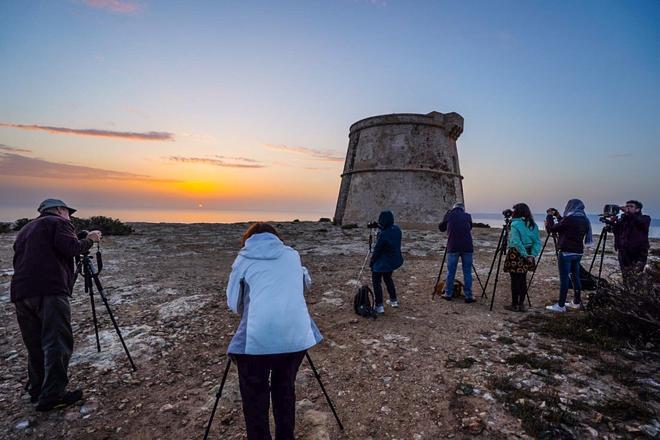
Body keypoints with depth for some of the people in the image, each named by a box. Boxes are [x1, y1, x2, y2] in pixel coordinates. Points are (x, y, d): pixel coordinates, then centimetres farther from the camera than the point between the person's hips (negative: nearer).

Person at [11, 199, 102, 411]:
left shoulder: (25, 229, 29)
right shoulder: (58, 222, 5)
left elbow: (20, 259, 28)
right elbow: (69, 248, -12)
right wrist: (88, 240, 4)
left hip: (21, 292, 8)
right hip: (50, 291, -8)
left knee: (35, 346, 15)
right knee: (57, 344, -6)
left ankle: (37, 391, 21)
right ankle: (52, 396, -6)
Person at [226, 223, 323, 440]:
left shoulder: (243, 259, 10)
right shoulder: (292, 255, 17)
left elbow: (233, 302, 14)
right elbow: (305, 283, 32)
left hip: (256, 338, -3)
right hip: (296, 335, 3)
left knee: (254, 400, 15)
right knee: (285, 391, 23)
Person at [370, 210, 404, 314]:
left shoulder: (383, 234, -28)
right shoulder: (396, 229, -5)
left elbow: (377, 250, -18)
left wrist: (371, 263, -4)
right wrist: (381, 229, 4)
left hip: (383, 262, -8)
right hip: (395, 261, 8)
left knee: (376, 281, 7)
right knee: (388, 278, 28)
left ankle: (379, 306, 7)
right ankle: (394, 300, 35)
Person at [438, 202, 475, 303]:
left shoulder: (448, 215, 8)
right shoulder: (467, 216, 11)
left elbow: (441, 228, 20)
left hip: (453, 247, -1)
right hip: (467, 247, 1)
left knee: (450, 272, 7)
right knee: (467, 272, 7)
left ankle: (448, 294, 15)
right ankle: (468, 296, 9)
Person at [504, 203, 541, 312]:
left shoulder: (515, 224, -12)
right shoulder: (533, 225, 10)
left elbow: (516, 242, -19)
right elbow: (537, 241, 7)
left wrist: (525, 254, -14)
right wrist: (533, 254, 0)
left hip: (516, 255, -7)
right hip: (526, 255, 7)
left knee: (515, 280, 0)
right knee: (523, 280, 13)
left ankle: (515, 305, 7)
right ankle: (521, 304, 19)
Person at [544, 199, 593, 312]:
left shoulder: (569, 219, -15)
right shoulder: (584, 220, 8)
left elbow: (551, 229, -8)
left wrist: (550, 216, 5)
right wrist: (558, 216, 21)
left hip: (566, 252, -8)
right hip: (578, 252, 8)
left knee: (564, 279, -5)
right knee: (575, 277, 16)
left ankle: (561, 305, -2)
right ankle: (577, 302, 25)